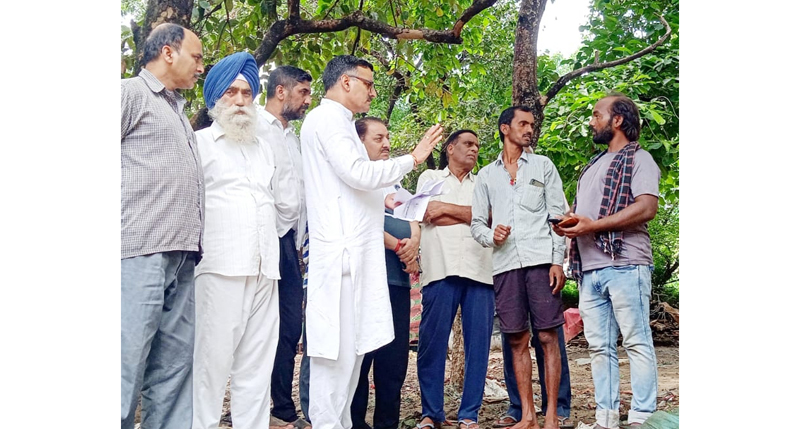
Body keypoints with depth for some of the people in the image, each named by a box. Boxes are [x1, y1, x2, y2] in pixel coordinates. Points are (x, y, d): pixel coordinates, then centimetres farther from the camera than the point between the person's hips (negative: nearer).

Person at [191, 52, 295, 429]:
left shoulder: (264, 150, 24)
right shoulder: (200, 143, 7)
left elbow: (282, 200, 26)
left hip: (264, 270, 5)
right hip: (221, 268, -5)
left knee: (256, 365, 6)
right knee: (213, 359, -6)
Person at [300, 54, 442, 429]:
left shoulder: (336, 122, 23)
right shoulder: (328, 118, -8)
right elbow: (358, 173, -19)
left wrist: (380, 200, 18)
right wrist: (413, 157, -10)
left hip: (352, 250, 10)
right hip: (340, 251, -10)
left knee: (352, 342, 11)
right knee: (336, 343, -8)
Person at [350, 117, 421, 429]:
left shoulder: (393, 182, 22)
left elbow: (412, 220, 15)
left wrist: (414, 242, -7)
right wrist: (399, 246, -10)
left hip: (398, 279, 8)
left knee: (395, 359, 8)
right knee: (361, 356, -4)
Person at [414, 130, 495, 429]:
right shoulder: (430, 178, 15)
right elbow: (429, 216, -1)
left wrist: (446, 208, 0)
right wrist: (471, 214, 1)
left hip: (479, 270, 2)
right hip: (441, 269, -2)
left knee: (478, 343, 0)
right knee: (432, 343, -3)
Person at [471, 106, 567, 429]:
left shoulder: (543, 166, 12)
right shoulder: (486, 175, 17)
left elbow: (559, 215, 6)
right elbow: (477, 222, 15)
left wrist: (558, 261, -3)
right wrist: (491, 236, -8)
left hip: (541, 260, -2)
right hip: (505, 263, 2)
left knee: (548, 336, -5)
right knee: (518, 340, 3)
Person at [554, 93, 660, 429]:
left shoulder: (637, 158, 3)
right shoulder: (593, 167, 26)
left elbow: (647, 207, -12)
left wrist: (594, 225, -17)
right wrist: (566, 223, 7)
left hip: (624, 264, -7)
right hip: (589, 268, 8)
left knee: (636, 342, -5)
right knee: (599, 346, 6)